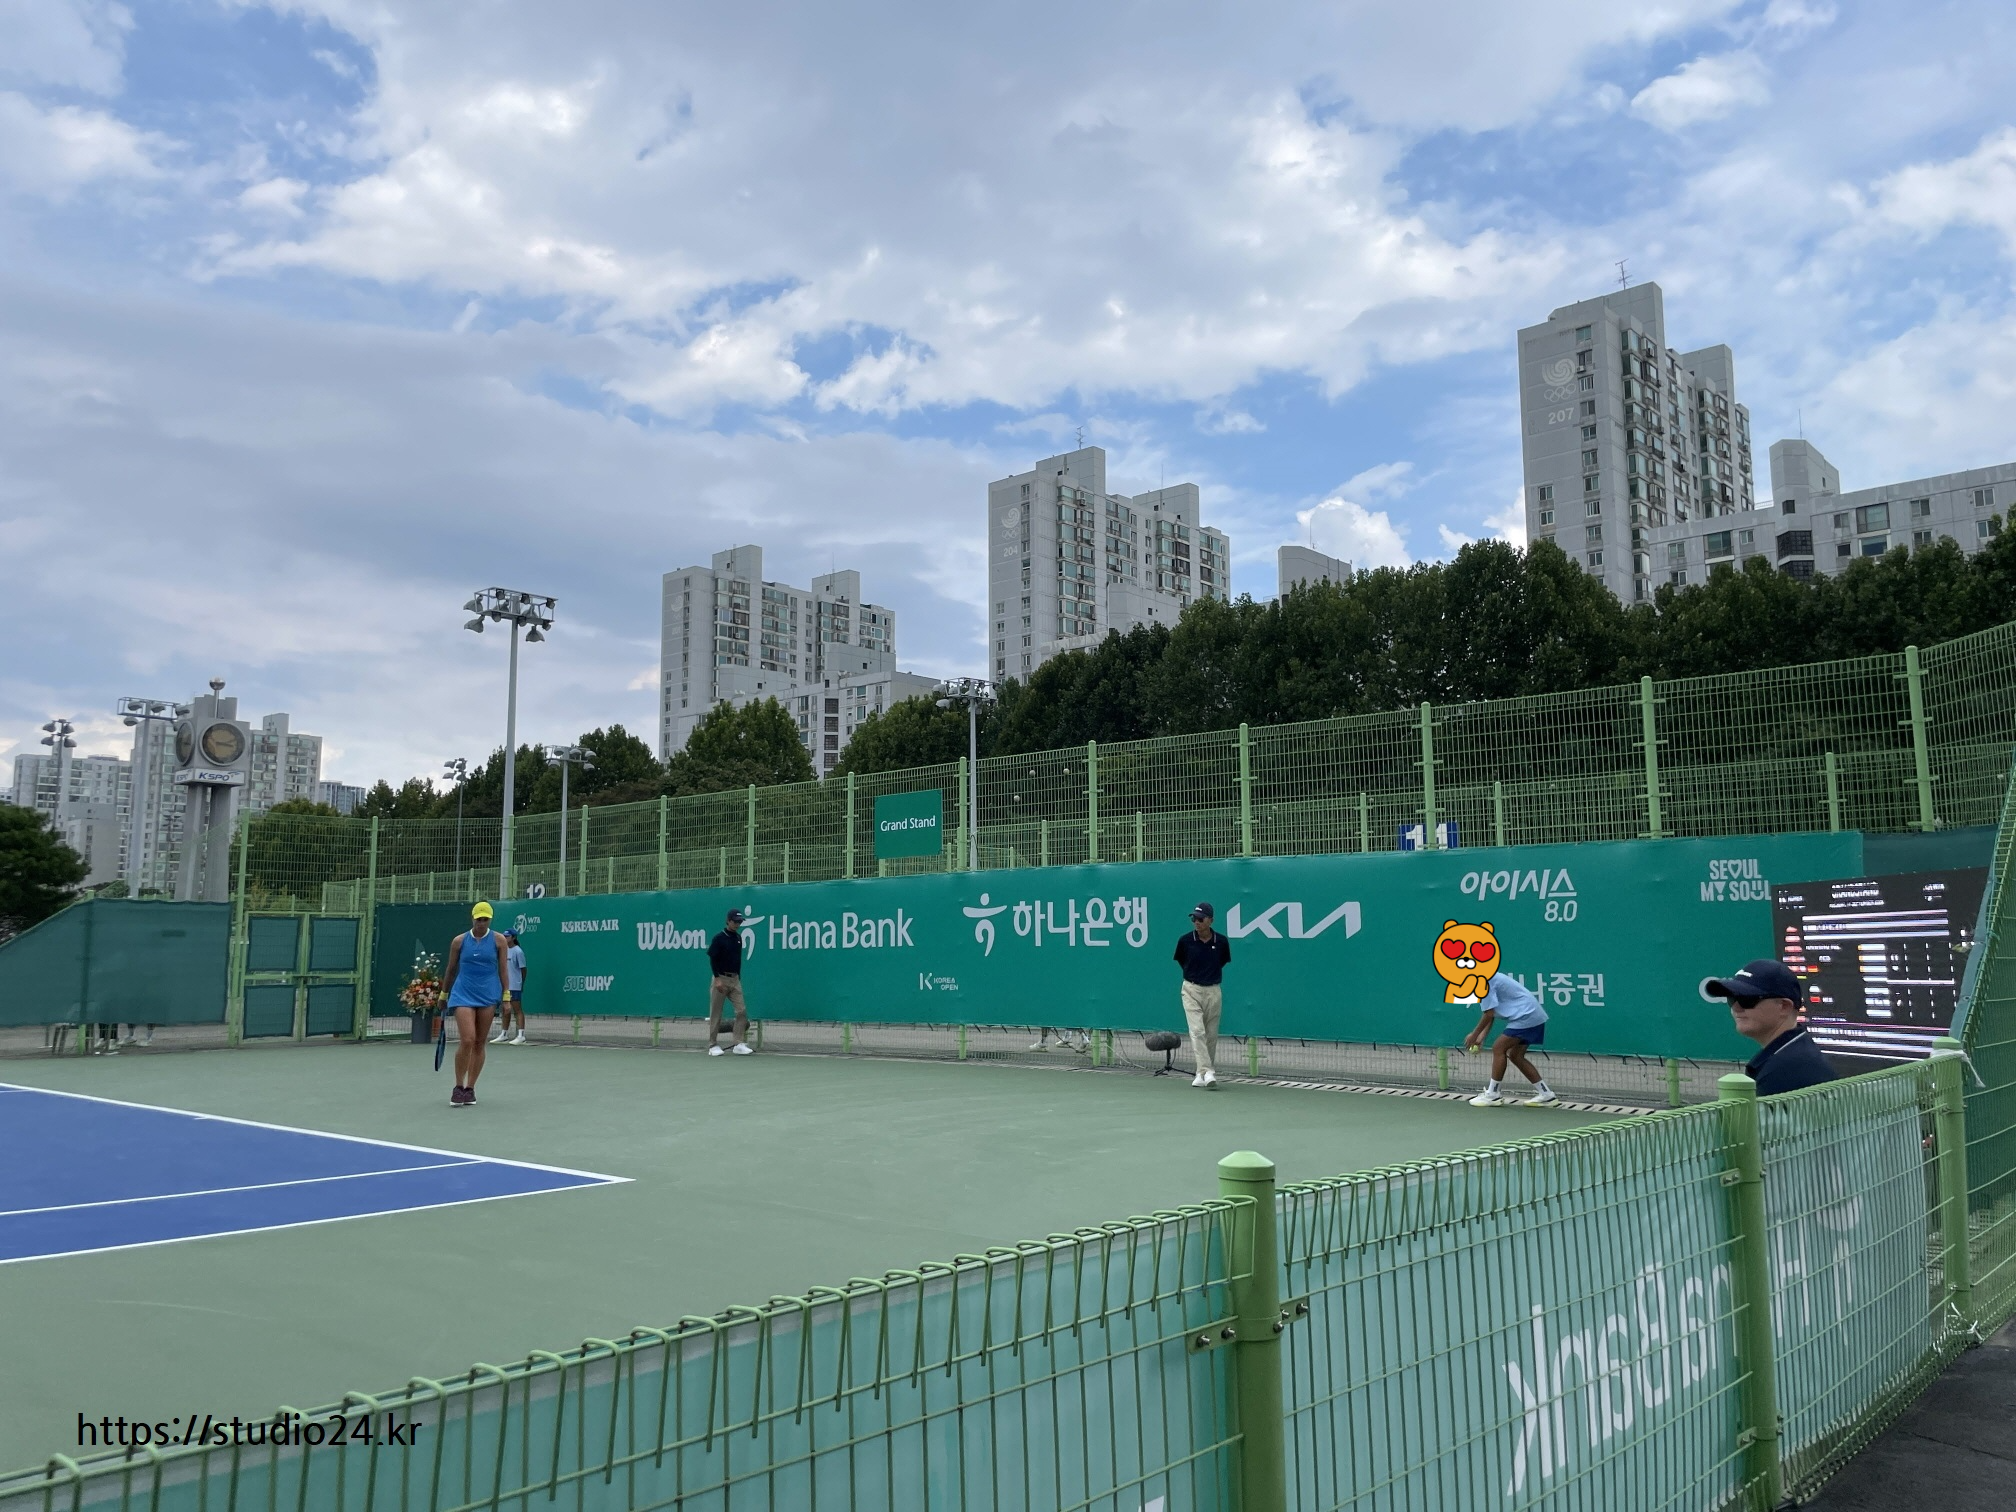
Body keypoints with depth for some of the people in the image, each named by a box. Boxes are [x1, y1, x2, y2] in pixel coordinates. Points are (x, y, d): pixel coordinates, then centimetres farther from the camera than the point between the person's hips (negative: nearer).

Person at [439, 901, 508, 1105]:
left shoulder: (498, 940, 2)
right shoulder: (459, 941, 4)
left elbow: (503, 970, 5)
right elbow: (451, 969, 14)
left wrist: (506, 996, 0)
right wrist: (443, 994, 18)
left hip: (488, 996, 1)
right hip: (463, 994, -1)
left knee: (480, 1043, 3)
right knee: (467, 1040, -14)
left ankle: (470, 1088, 15)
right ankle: (458, 1087, 1)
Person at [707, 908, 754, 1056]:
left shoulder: (738, 938, 10)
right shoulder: (719, 938, -8)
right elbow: (712, 959, -11)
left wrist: (738, 977, 15)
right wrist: (717, 979, -16)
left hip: (735, 979, 5)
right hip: (721, 979, -5)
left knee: (742, 1010, -4)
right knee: (716, 1014, 1)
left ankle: (739, 1044, -1)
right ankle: (713, 1045, 10)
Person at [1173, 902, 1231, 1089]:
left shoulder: (1221, 941, -6)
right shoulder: (1185, 941, -9)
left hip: (1214, 991, 2)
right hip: (1192, 990, -2)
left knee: (1211, 1036, 7)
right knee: (1197, 1032, -15)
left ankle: (1202, 1074, 19)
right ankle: (1208, 1073, -20)